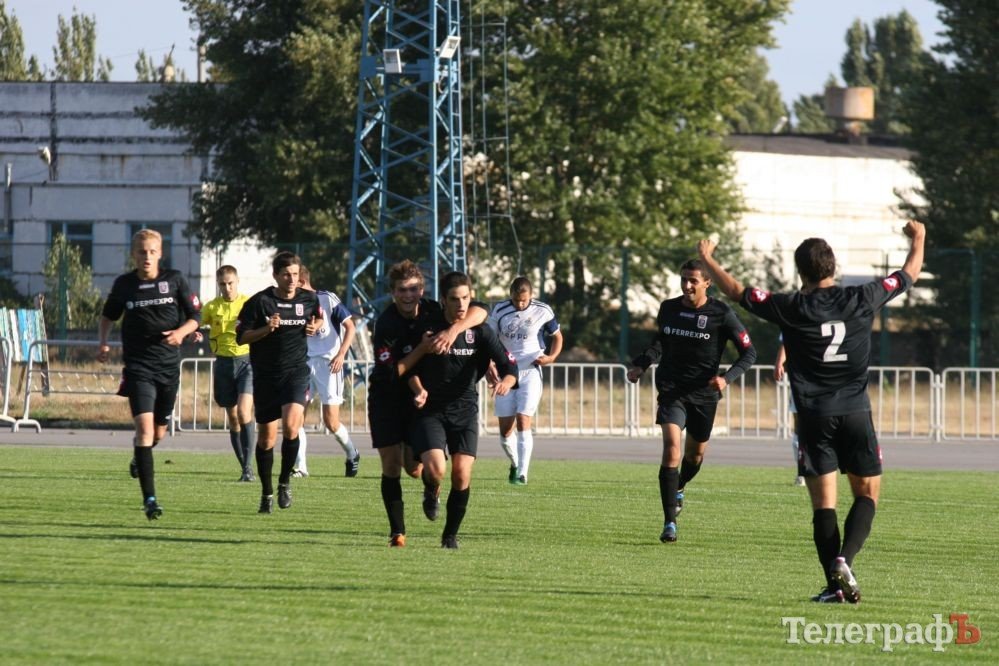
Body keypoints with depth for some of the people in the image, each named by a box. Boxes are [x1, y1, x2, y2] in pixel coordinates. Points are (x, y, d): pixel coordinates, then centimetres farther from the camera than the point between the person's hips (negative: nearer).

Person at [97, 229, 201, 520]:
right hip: (138, 367, -2)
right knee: (145, 426, -18)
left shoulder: (174, 280, 0)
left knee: (159, 432, 13)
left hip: (169, 365, 2)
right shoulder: (124, 284, 1)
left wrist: (182, 332, -17)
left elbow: (194, 317, 4)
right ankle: (149, 498, -19)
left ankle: (139, 459, 50)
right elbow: (108, 316, 18)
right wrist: (102, 343, 1)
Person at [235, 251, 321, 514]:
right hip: (266, 376, 0)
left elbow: (319, 318, 24)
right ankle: (267, 493, 20)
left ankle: (285, 481, 0)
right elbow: (240, 336, -4)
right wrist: (266, 329, -20)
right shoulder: (260, 301, -6)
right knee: (266, 436, 4)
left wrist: (314, 328, 1)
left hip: (297, 371, 0)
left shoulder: (309, 299, 3)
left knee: (291, 426, -21)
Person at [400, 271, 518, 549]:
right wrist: (419, 390, -16)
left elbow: (509, 365, -7)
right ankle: (431, 493, 18)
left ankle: (451, 534, 13)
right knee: (435, 469, -21)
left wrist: (506, 381, -30)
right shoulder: (427, 327, -7)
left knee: (462, 474, -8)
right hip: (430, 410, -2)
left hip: (465, 410, 2)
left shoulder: (480, 331, -4)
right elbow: (409, 367, 3)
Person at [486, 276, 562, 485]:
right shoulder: (499, 311, -2)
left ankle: (522, 473, -16)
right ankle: (515, 464, 29)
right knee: (505, 428, 2)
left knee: (523, 420, -17)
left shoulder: (543, 311, -5)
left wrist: (551, 357, -9)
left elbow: (557, 337, 10)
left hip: (530, 372, -2)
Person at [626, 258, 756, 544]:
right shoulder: (668, 308, 1)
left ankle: (678, 488, 52)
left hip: (704, 394, 0)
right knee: (671, 448, -19)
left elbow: (749, 353, -5)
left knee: (696, 453, 15)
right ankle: (670, 523, -20)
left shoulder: (721, 314, -9)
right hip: (672, 390, 0)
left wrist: (726, 378, -20)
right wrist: (640, 365, 2)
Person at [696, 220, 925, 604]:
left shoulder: (791, 308, -5)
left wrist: (708, 260, 23)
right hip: (855, 411, 1)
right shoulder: (862, 299, -1)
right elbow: (909, 275, 15)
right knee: (867, 494, 9)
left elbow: (736, 292, 7)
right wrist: (918, 240, 35)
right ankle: (844, 560, -14)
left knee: (823, 503, 1)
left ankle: (834, 585, -6)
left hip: (813, 414, 0)